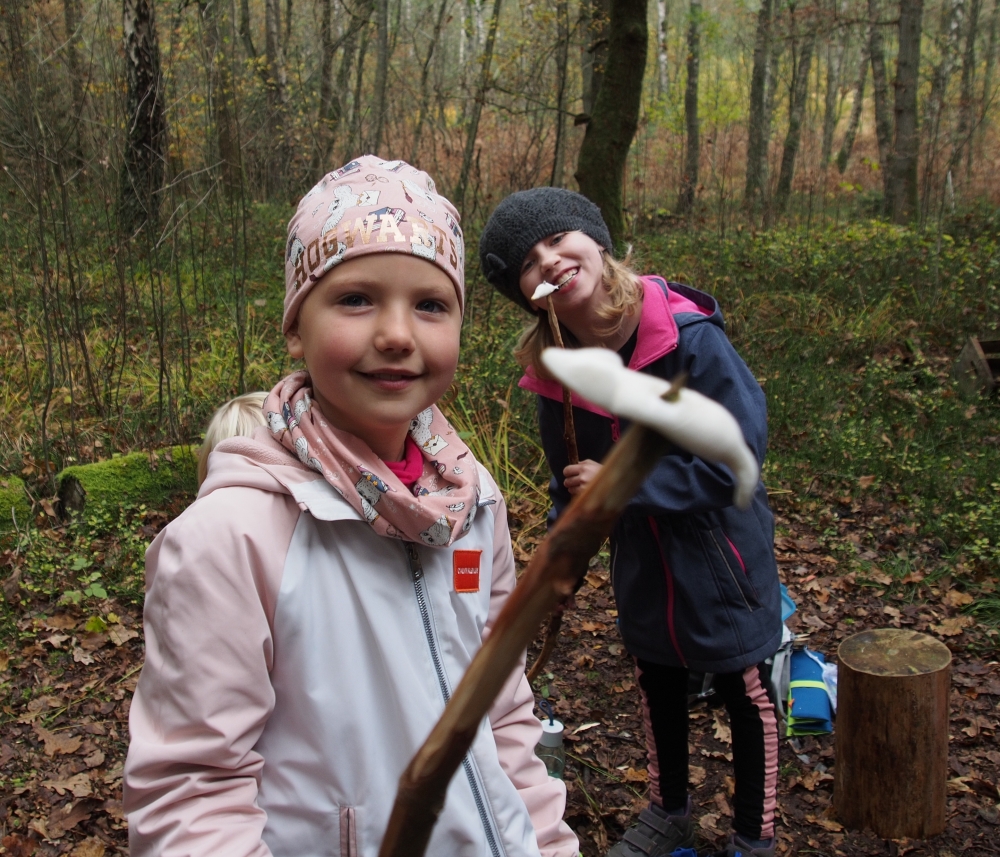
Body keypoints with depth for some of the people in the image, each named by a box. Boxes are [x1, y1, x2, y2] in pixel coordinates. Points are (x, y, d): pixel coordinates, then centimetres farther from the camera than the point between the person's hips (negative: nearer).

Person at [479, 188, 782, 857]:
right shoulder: (554, 369, -12)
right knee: (659, 689, 24)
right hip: (641, 562, 5)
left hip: (723, 555, -4)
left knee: (747, 693, 13)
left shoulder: (689, 336, -28)